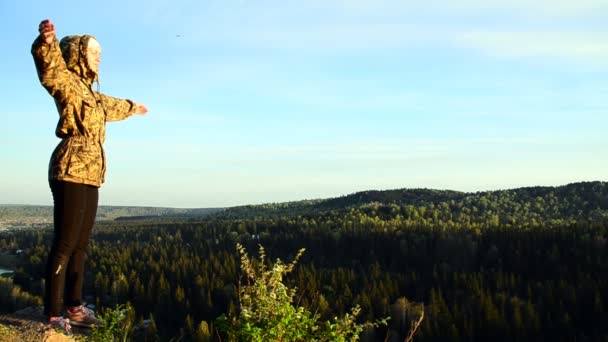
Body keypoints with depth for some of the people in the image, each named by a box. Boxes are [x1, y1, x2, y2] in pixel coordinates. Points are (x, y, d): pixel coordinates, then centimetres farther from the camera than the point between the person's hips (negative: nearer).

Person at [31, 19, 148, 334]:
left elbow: (111, 107, 47)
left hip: (89, 176, 9)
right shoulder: (67, 82, -3)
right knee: (64, 244, -10)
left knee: (80, 244, 12)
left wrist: (133, 107, 67)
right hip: (71, 172, -9)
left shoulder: (89, 91, 24)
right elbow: (50, 69, -27)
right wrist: (46, 44, -50)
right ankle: (53, 315, -7)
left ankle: (73, 307, 20)